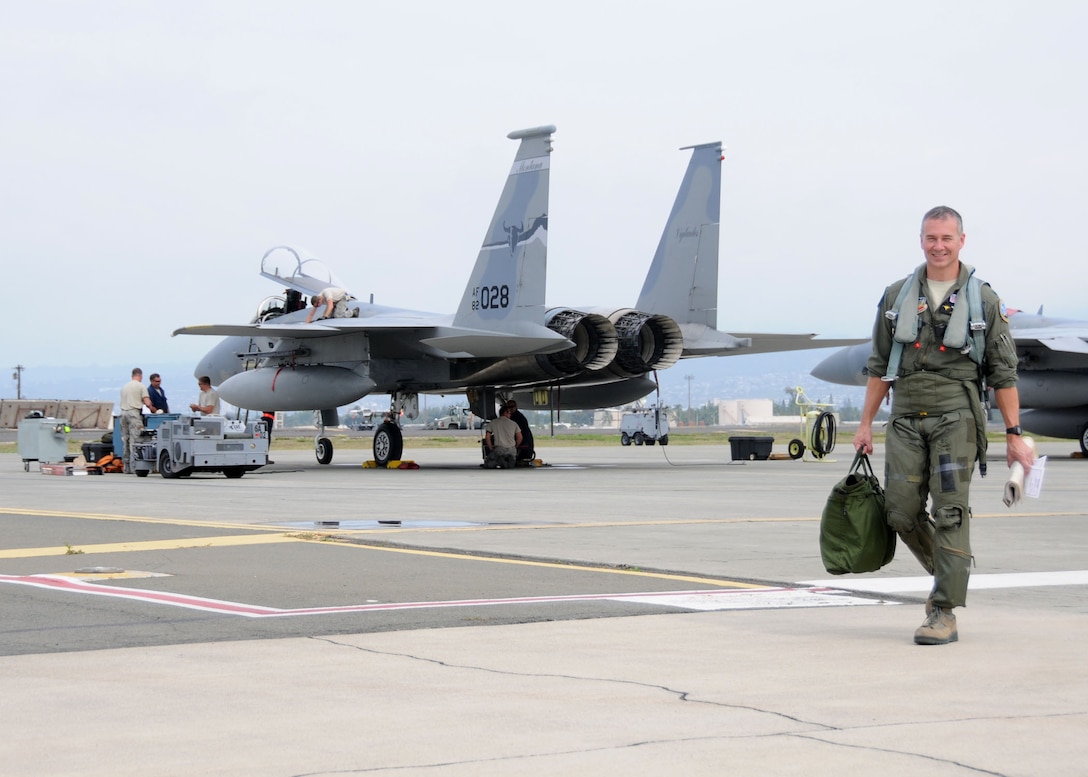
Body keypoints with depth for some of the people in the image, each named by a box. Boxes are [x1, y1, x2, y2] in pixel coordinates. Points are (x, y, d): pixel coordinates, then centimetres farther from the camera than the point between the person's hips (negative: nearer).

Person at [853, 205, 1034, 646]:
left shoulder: (983, 300, 3)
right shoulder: (897, 296, 10)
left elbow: (1003, 373, 4)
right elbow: (880, 366, 15)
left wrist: (1014, 434, -1)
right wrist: (865, 424, 10)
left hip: (956, 416, -3)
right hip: (906, 419, 3)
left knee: (950, 513, -9)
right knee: (901, 514, 1)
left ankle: (944, 613, -7)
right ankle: (949, 575, 26)